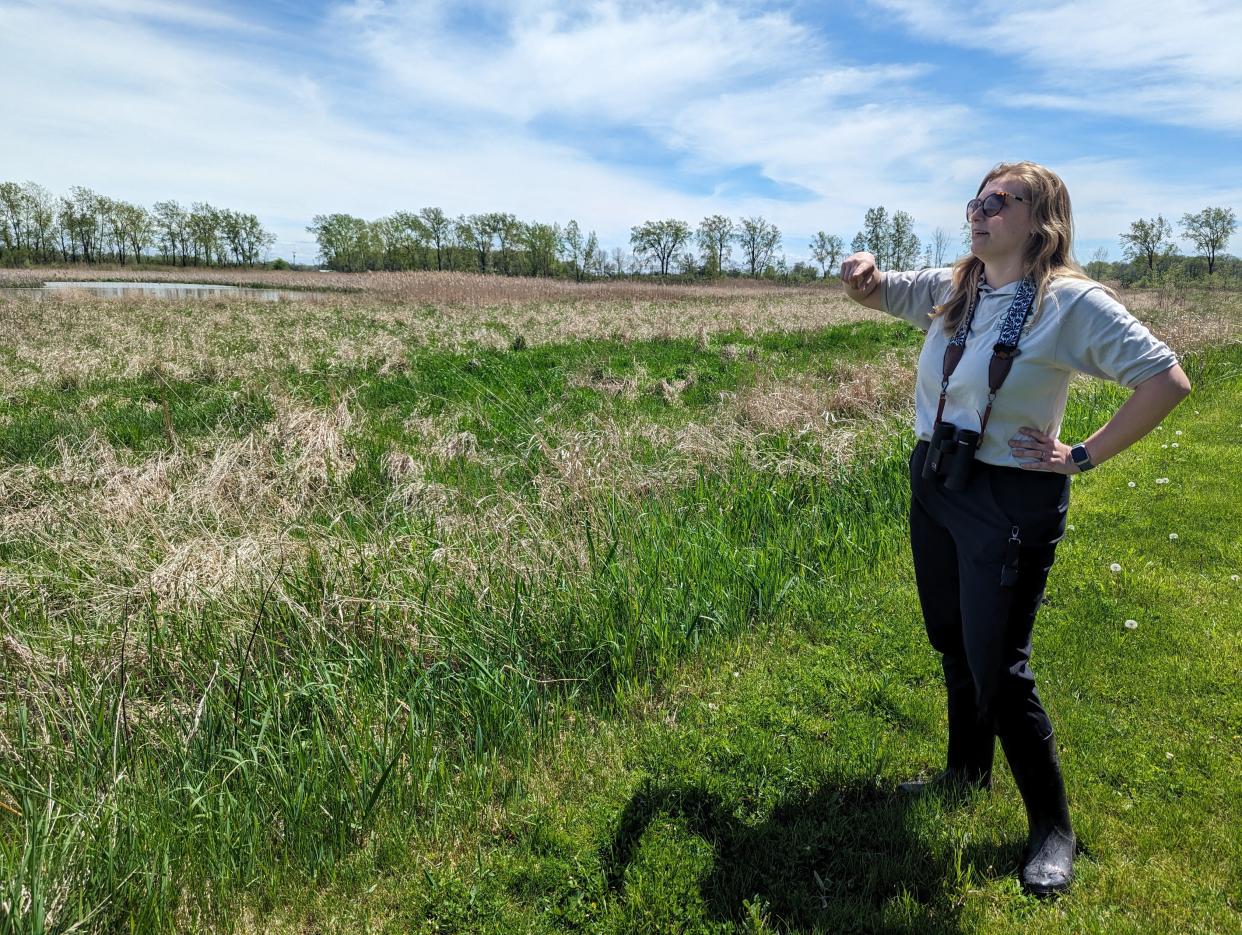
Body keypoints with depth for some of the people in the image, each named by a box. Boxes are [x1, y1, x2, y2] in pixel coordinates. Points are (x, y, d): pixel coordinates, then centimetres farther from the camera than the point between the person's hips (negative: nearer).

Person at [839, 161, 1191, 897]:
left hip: (1012, 503, -6)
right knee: (953, 645, 19)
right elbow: (875, 294, 17)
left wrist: (1084, 457, -14)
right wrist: (863, 274, -6)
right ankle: (967, 773, 42)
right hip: (933, 485, 7)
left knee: (999, 669, -3)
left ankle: (1053, 827, 19)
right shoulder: (951, 289, 5)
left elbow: (1168, 381, -15)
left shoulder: (1073, 302, -13)